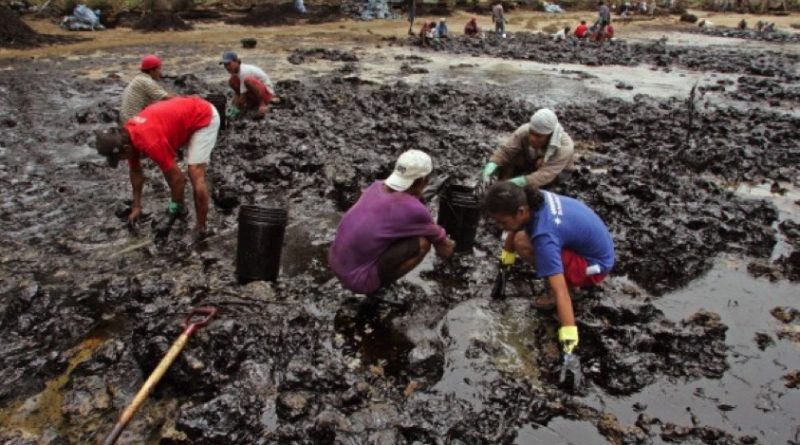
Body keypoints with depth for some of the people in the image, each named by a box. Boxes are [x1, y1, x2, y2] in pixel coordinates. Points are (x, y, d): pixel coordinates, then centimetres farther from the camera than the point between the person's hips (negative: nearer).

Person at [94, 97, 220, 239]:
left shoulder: (150, 142, -32)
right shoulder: (128, 134, -5)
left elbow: (177, 177, -21)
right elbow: (136, 171, 10)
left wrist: (175, 205, -5)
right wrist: (136, 206, 13)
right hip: (187, 113, 9)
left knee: (195, 175, -14)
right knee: (170, 168, 10)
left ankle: (201, 229, -5)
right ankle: (178, 209, 24)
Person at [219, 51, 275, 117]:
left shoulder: (244, 71, -25)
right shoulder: (235, 71, 2)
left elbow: (243, 94, -23)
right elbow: (236, 92, 2)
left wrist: (237, 108, -16)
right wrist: (234, 106, -12)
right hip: (253, 94, 9)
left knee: (248, 80, -37)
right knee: (232, 81, -3)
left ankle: (262, 104, -17)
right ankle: (253, 104, 4)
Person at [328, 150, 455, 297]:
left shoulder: (377, 186, 4)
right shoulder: (414, 210, -17)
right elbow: (439, 240, 4)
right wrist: (449, 245, 28)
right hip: (358, 279, -8)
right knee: (422, 242, -9)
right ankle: (377, 285, 1)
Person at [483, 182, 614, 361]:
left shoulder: (545, 237, -35)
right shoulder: (530, 199, -13)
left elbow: (560, 291, -39)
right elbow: (517, 228, 10)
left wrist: (568, 336, -40)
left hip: (596, 264, -8)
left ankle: (577, 281, -4)